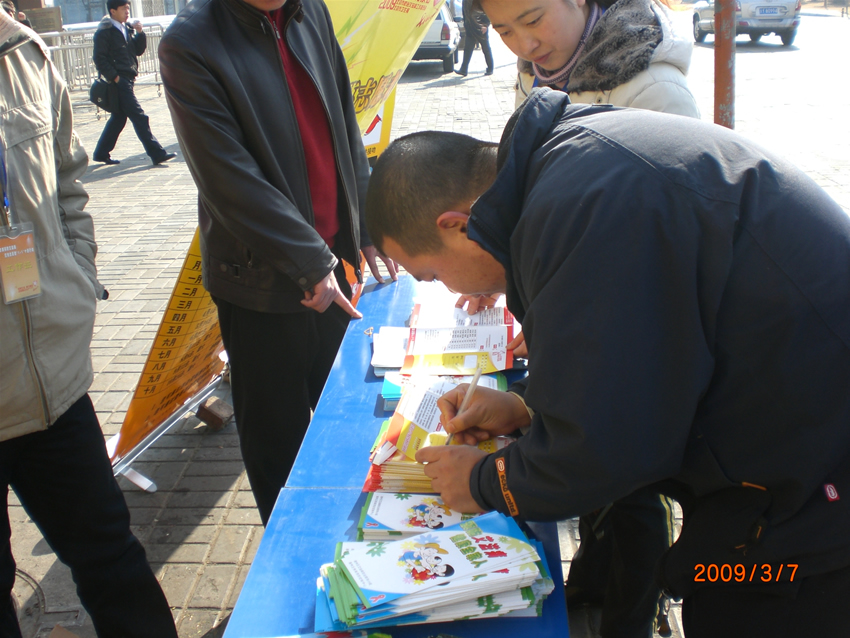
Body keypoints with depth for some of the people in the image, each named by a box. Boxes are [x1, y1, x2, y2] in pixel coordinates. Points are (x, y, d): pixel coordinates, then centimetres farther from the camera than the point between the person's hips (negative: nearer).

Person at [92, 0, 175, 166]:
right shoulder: (104, 31, -8)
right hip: (119, 81, -8)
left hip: (128, 79, 8)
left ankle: (101, 153, 23)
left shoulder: (127, 29, 16)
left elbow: (139, 50, 14)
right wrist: (114, 76, -17)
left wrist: (139, 33, -1)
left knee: (119, 117, 13)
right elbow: (99, 58, -12)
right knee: (139, 117, -10)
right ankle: (157, 153, -9)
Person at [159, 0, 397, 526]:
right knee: (278, 441, 10)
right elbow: (230, 179, -20)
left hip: (329, 262, 6)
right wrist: (311, 261, -19)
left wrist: (366, 225, 8)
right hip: (263, 281, -6)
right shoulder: (190, 44, -15)